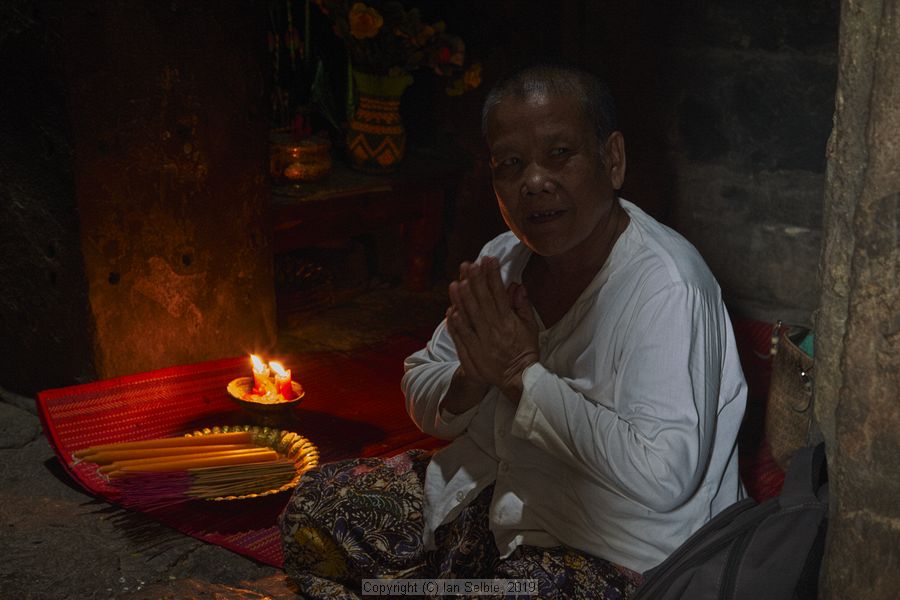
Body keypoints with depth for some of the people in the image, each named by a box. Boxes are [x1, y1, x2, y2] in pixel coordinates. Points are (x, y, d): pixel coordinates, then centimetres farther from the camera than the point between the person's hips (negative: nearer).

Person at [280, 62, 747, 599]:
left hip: (617, 556, -7)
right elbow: (420, 391, 7)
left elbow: (661, 475, -34)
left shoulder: (663, 285, -24)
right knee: (314, 511, 2)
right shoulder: (506, 259, 0)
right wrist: (472, 379, -18)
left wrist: (523, 374, -26)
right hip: (496, 503, 7)